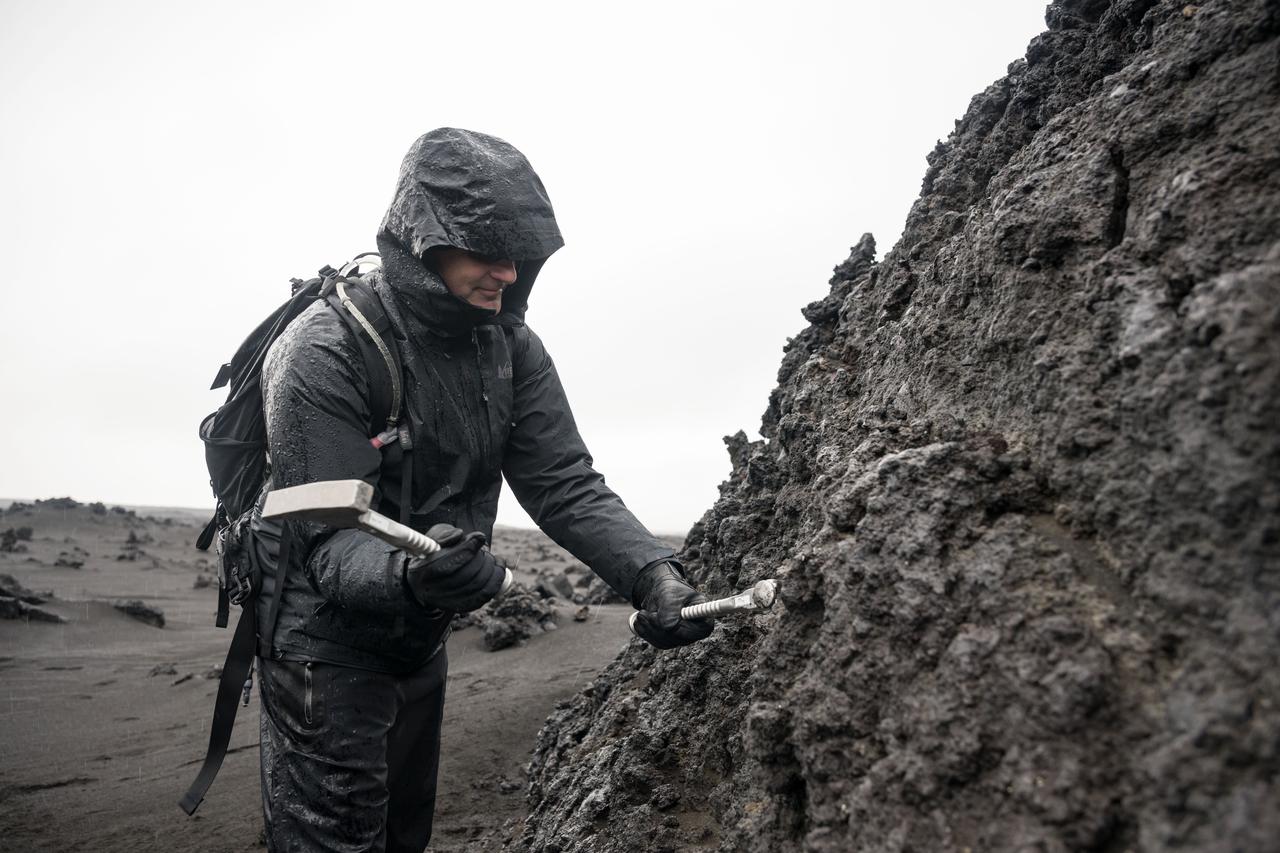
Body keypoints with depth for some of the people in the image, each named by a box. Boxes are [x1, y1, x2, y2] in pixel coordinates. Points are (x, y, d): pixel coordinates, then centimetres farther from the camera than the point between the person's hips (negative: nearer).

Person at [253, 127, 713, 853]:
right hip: (326, 646, -6)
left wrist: (651, 570, -27)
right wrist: (406, 575, -49)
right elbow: (329, 534, -26)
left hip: (422, 642, 7)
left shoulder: (511, 347, -6)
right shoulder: (324, 352, -24)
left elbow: (564, 482, -11)